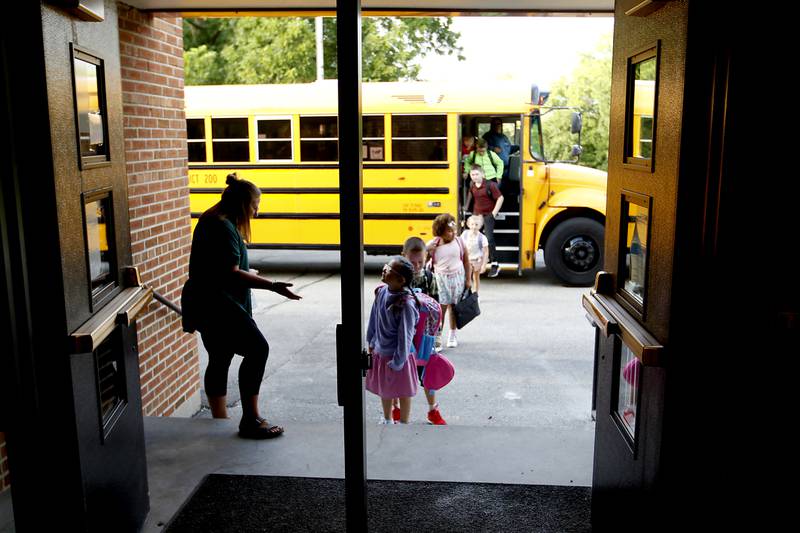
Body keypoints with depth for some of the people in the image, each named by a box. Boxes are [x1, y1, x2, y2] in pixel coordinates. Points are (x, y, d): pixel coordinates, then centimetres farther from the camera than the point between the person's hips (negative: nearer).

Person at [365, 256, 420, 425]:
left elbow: (405, 335, -22)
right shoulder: (382, 291, -8)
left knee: (403, 391, 15)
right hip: (380, 352, 7)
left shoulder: (406, 303, -29)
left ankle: (404, 424, 35)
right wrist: (371, 343, 13)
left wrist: (397, 362, -17)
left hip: (397, 355, -7)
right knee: (384, 389, 24)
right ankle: (387, 420, 46)